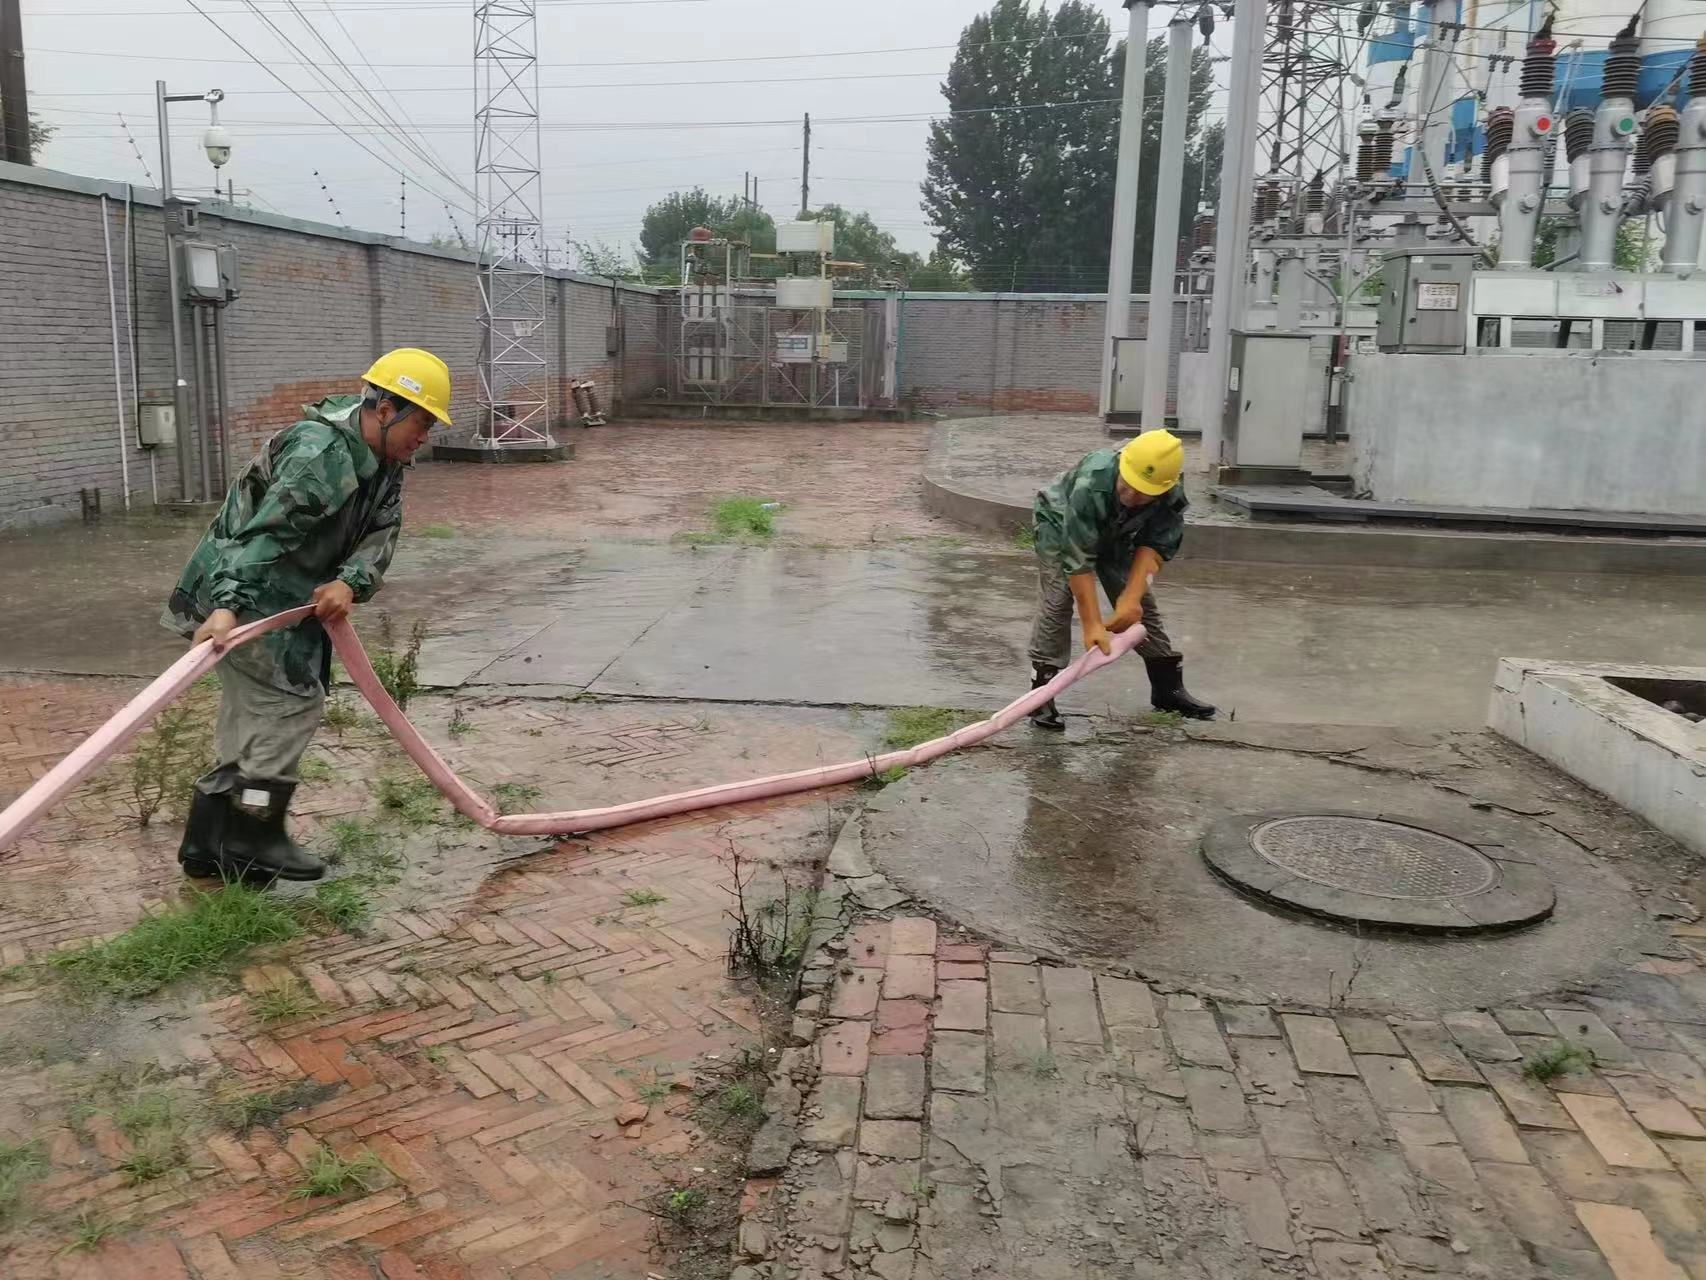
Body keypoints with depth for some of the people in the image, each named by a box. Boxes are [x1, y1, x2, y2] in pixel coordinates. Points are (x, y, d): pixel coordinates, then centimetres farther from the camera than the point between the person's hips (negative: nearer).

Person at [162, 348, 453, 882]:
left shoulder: (384, 460, 5)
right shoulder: (320, 453, -26)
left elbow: (382, 531, -3)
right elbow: (264, 531, -34)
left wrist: (350, 582, -23)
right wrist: (228, 608, -43)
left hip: (285, 596, 10)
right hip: (238, 591, -10)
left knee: (252, 716, 13)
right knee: (294, 700, -10)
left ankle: (209, 844, 22)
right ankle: (253, 838, 1)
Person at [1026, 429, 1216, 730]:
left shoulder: (1171, 497, -32)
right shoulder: (1091, 484, -45)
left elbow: (1155, 546, -25)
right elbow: (1077, 559, -43)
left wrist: (1132, 596, -40)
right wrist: (1092, 625, -44)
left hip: (1113, 535, 4)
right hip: (1060, 525, -4)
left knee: (1141, 604, 3)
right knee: (1056, 601, -20)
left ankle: (1168, 688, 16)